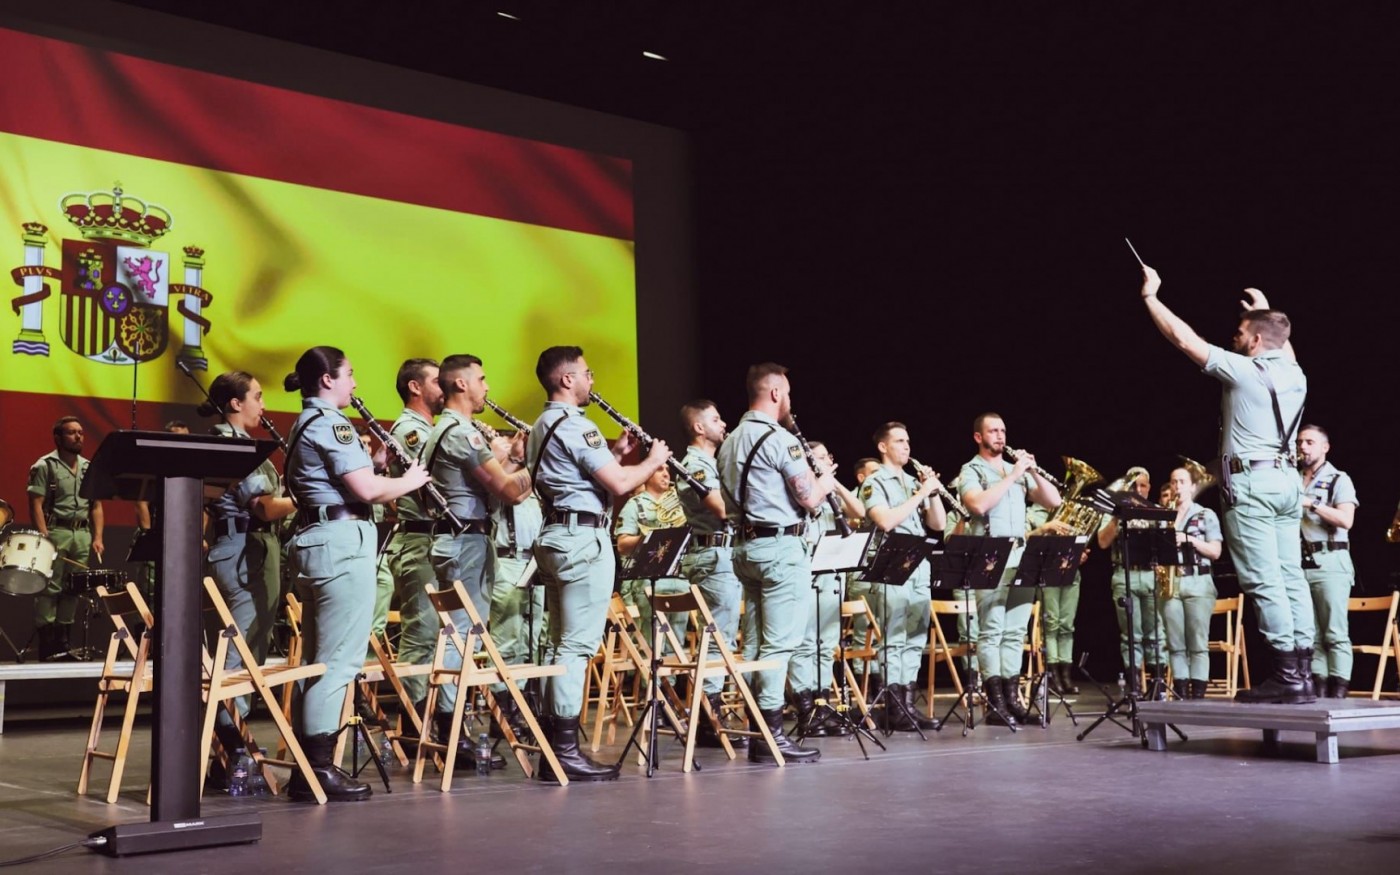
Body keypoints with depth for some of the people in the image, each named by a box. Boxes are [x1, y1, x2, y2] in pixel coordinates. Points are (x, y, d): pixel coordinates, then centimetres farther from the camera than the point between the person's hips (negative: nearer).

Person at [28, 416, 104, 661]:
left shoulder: (88, 467, 14)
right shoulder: (45, 466, -2)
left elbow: (96, 506, 16)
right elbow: (36, 505, -8)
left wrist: (97, 537, 4)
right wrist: (44, 538, -16)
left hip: (82, 534, 5)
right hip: (55, 532, -5)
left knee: (72, 590, 6)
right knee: (49, 589, -6)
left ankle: (62, 643, 12)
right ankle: (47, 646, -4)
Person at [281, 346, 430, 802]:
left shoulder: (305, 424, 19)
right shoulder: (331, 422, -11)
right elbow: (366, 490, -18)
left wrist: (376, 461, 14)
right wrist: (410, 479, -2)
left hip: (315, 540, 11)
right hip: (342, 542, -11)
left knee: (320, 658, 12)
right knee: (340, 658, -8)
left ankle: (307, 765, 15)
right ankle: (319, 767, -6)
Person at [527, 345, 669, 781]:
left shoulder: (542, 427, 17)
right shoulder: (575, 425, -14)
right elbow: (619, 484, -17)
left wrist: (615, 452, 17)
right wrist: (653, 460, -1)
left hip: (556, 536, 10)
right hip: (583, 539, -10)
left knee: (564, 644, 12)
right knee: (578, 645, -9)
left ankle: (555, 746, 14)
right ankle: (565, 750, -8)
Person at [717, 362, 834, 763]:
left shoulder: (731, 442, 14)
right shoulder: (780, 439, -13)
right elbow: (809, 497, -15)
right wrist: (825, 479, 7)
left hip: (747, 546, 9)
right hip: (781, 547, -9)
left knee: (759, 641, 12)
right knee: (779, 644, -6)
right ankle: (771, 734, -6)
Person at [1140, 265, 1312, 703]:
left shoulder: (1242, 370, -10)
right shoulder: (1294, 374, 11)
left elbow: (1184, 339, -8)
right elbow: (1283, 346, 38)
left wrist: (1151, 296, 1)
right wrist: (1266, 311, 44)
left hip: (1252, 481, -8)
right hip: (1287, 479, 8)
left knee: (1263, 581, -9)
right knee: (1290, 576, 7)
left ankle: (1287, 676, -11)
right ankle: (1303, 671, 5)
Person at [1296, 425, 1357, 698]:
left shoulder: (1339, 480, 4)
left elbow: (1346, 520, -10)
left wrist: (1311, 503, -14)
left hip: (1330, 563, -5)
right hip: (1299, 564, 5)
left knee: (1335, 633, -9)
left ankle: (1339, 690, -11)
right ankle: (1318, 687, 2)